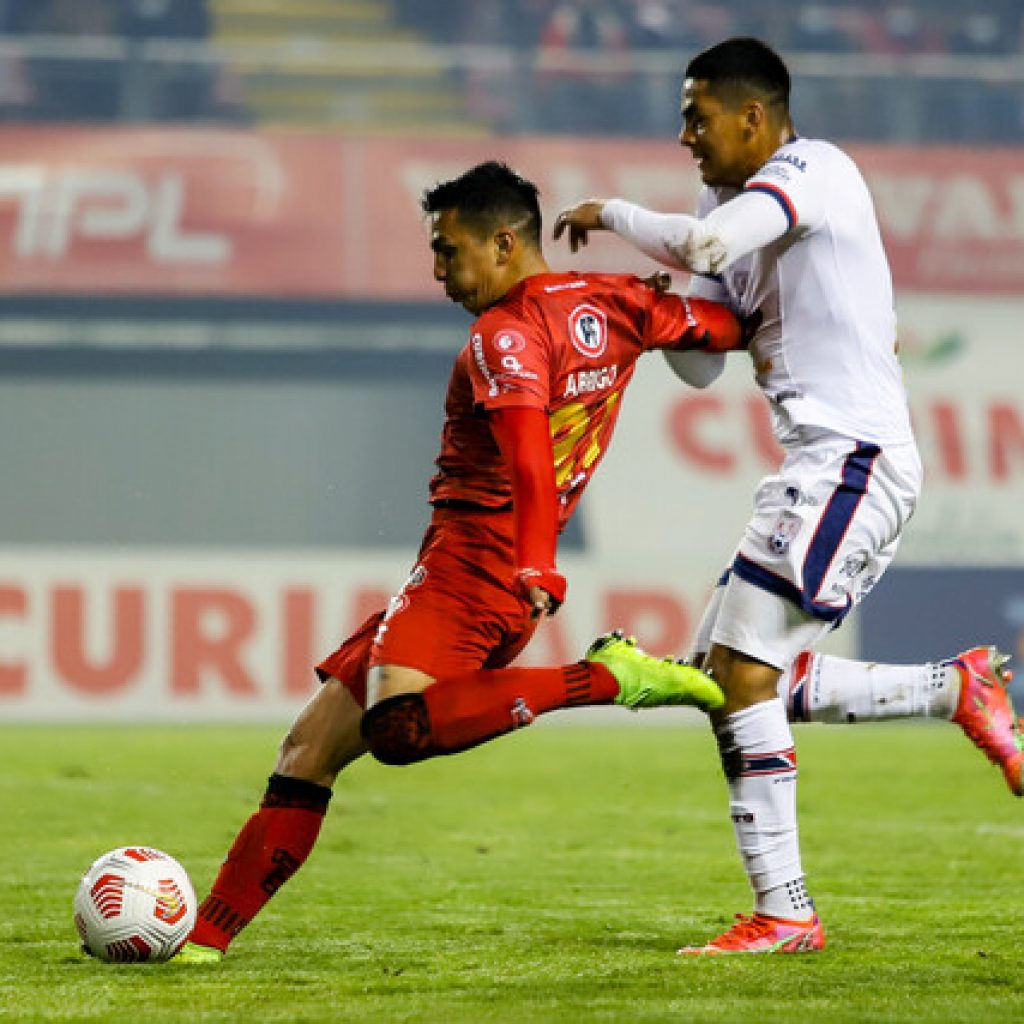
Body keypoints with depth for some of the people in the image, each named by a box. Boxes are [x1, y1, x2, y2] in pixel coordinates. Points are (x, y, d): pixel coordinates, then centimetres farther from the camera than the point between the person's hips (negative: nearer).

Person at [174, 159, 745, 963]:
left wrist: (535, 568, -36)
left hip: (470, 561, -10)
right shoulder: (613, 304, 13)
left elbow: (531, 459, -26)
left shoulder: (508, 336, -11)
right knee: (312, 747, 9)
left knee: (397, 727, -36)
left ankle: (604, 678, -29)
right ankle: (207, 934, 8)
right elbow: (738, 327, 15)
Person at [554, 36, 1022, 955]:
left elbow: (706, 244, -27)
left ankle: (784, 914, -11)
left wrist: (612, 214, -10)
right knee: (738, 676, 10)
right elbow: (702, 366, 20)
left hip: (852, 458, -10)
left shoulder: (812, 170, -9)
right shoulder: (737, 202, 19)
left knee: (741, 672, -14)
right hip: (819, 469, 10)